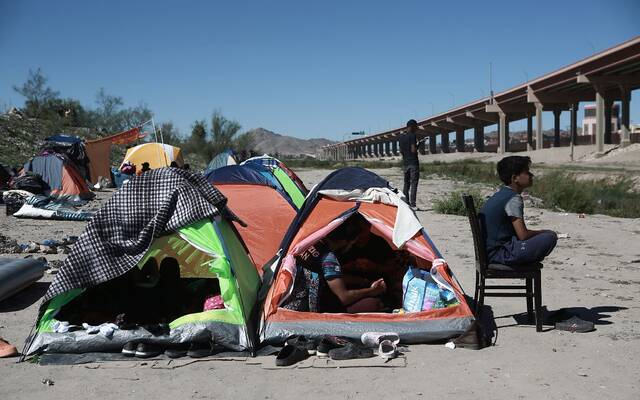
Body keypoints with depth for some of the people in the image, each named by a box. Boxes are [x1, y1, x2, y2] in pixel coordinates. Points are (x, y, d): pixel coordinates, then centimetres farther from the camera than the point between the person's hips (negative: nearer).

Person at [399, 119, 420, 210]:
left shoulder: (401, 136, 10)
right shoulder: (412, 136, -13)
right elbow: (413, 150, -19)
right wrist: (417, 146, 0)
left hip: (405, 162, 7)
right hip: (413, 162, -7)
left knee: (406, 183, 14)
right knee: (413, 183, -6)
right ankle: (412, 204, -10)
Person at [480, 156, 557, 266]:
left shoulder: (501, 195, 14)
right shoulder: (513, 199, -14)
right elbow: (523, 235, -18)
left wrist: (539, 233, 15)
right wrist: (544, 232, -1)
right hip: (502, 254, -10)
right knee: (550, 237, -14)